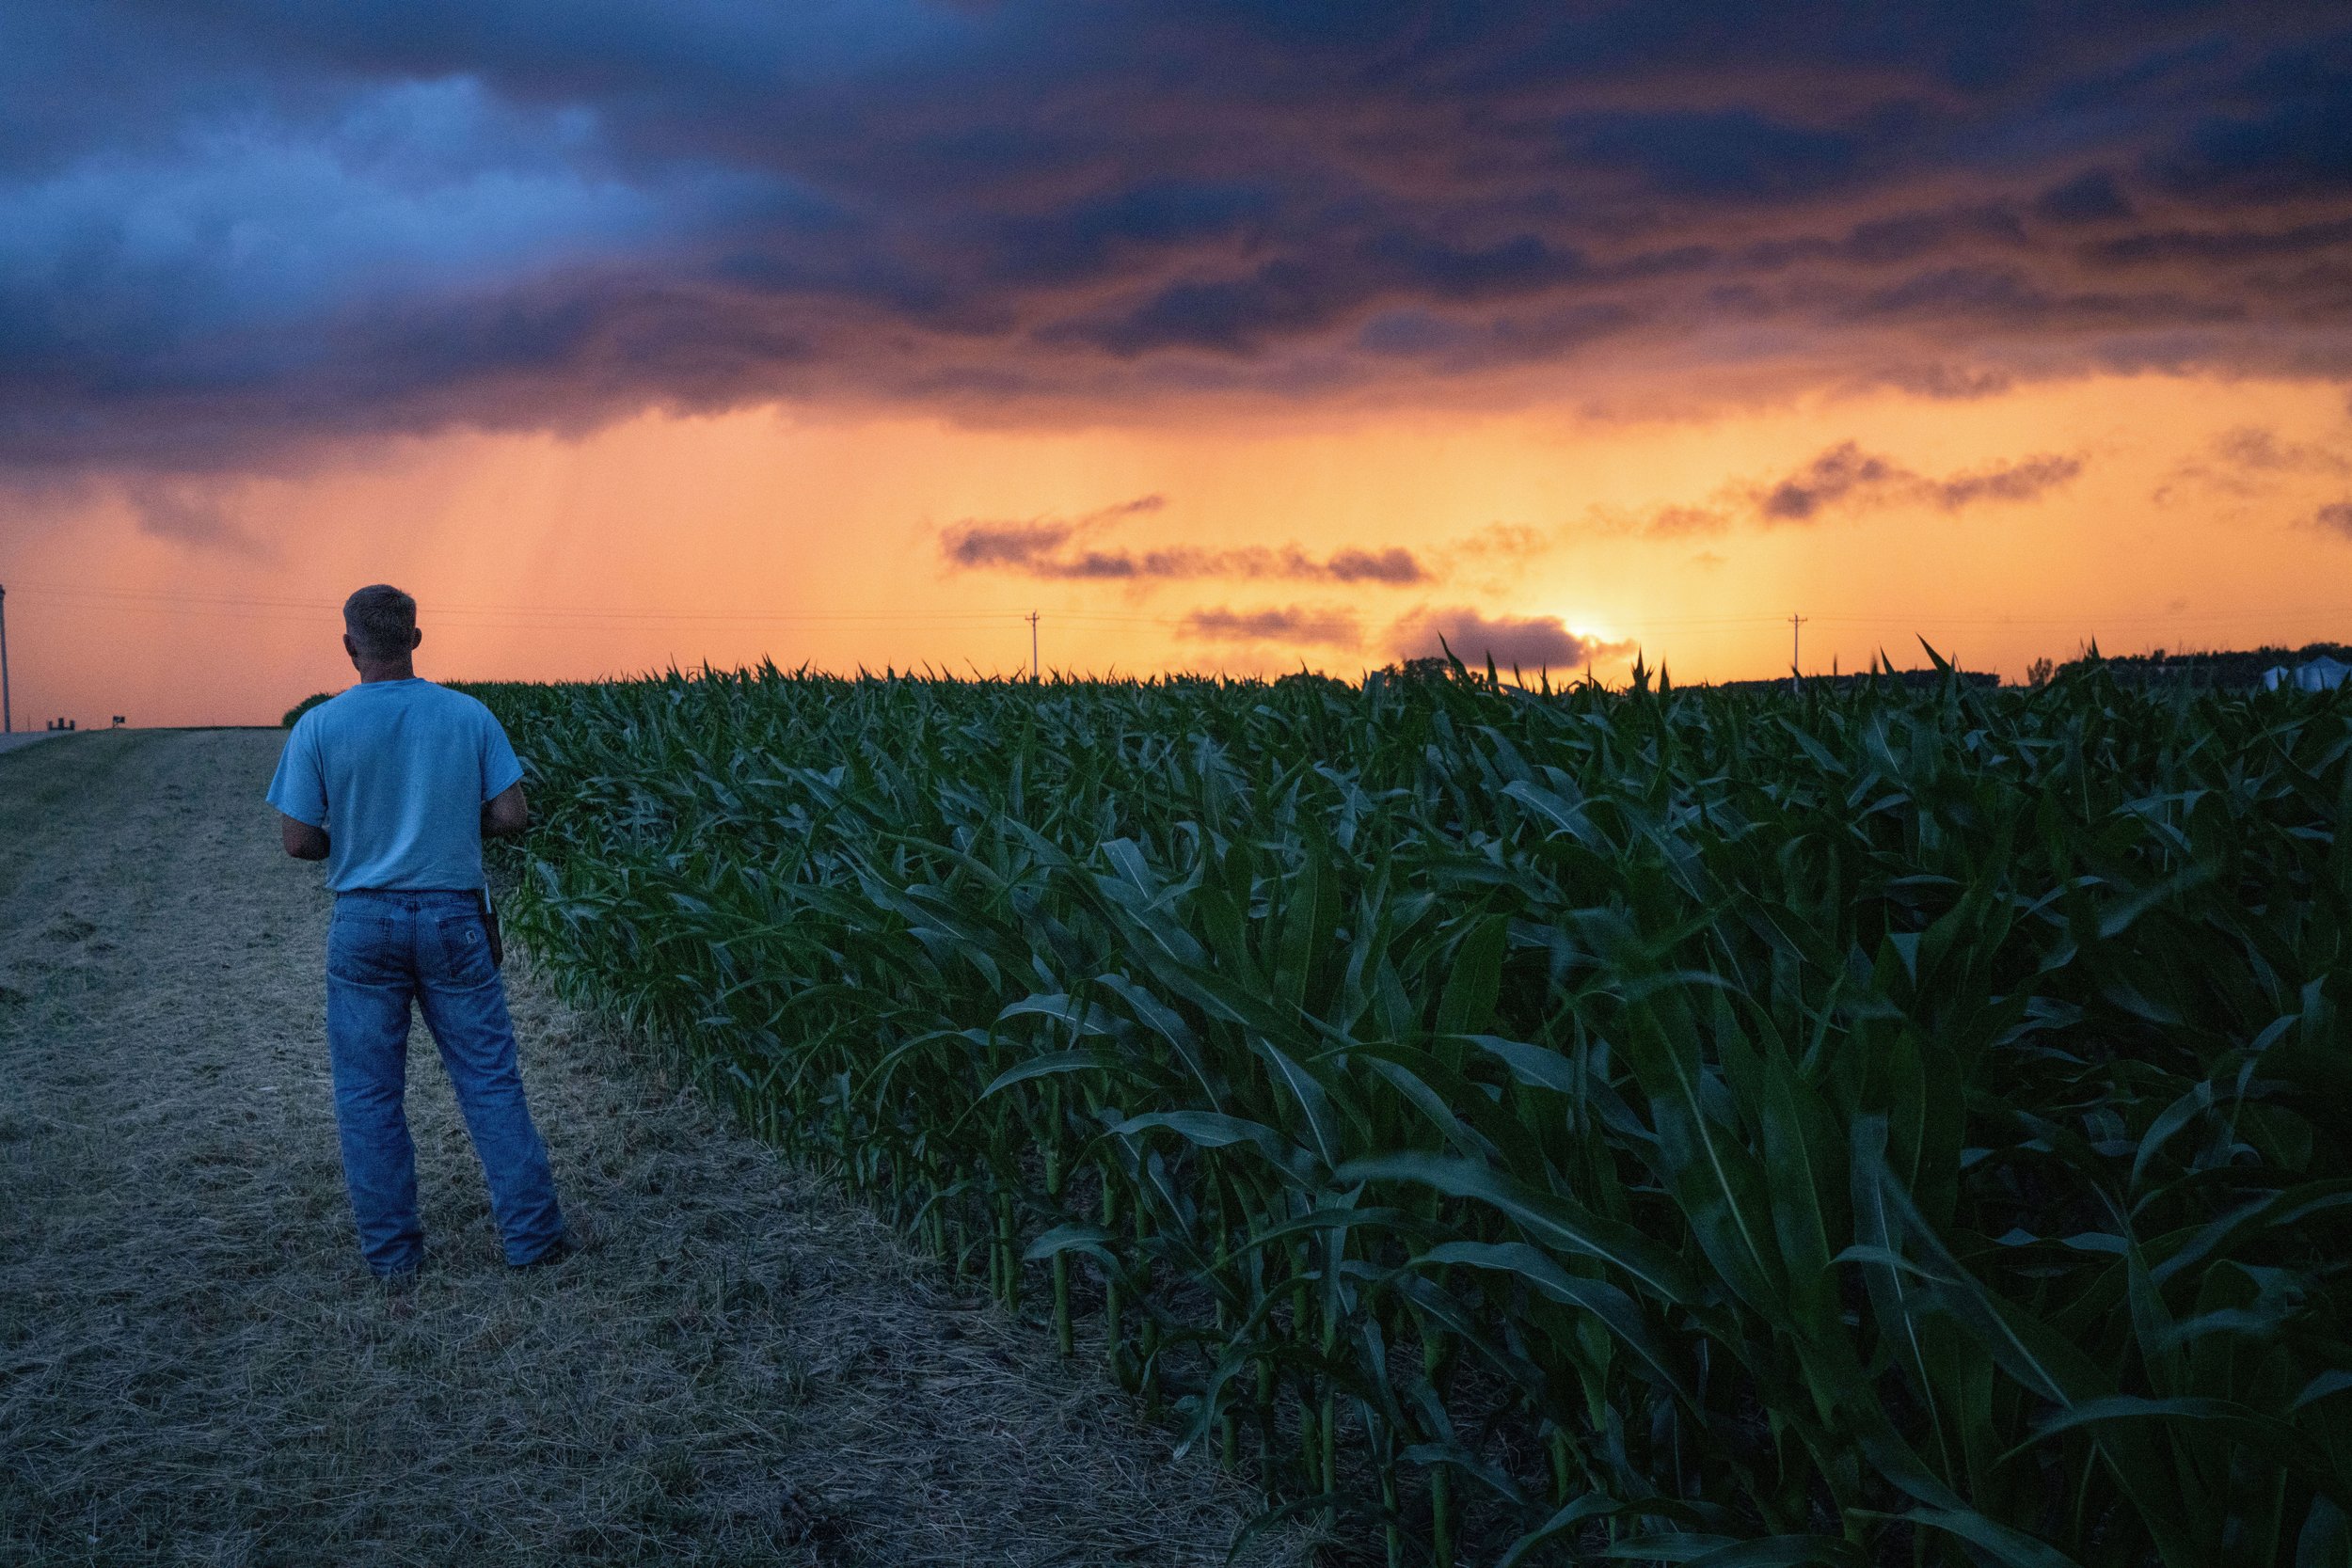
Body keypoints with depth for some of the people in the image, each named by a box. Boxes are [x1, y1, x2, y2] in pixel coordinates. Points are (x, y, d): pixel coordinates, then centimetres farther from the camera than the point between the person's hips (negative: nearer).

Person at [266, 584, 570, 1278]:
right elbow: (511, 817, -4)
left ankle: (391, 1250, 15)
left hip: (364, 922, -1)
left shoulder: (319, 727, -6)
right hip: (454, 920, 1)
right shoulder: (470, 715, -3)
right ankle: (531, 1235, 10)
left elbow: (298, 841, -5)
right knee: (491, 1080, 8)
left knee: (369, 1093, 10)